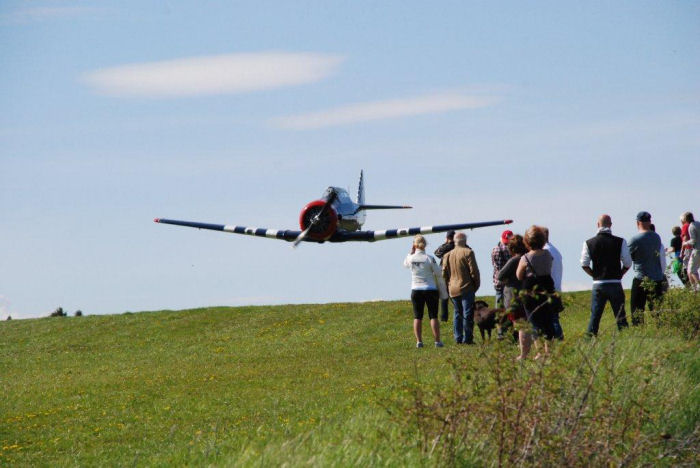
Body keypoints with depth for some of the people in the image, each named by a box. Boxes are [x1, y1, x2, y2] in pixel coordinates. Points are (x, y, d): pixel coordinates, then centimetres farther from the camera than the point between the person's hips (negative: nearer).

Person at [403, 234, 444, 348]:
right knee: (433, 316, 3)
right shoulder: (429, 259, -13)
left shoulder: (410, 258, -5)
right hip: (430, 289, -2)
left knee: (417, 317, 9)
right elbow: (438, 273, -7)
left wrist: (411, 252, 12)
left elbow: (405, 264, 19)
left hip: (416, 291, 2)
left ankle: (419, 341, 6)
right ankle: (437, 341, 2)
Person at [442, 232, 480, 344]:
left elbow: (444, 273, 9)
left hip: (453, 290, 5)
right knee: (467, 314, -3)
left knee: (457, 314, 13)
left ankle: (458, 338, 11)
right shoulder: (468, 253, -8)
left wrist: (448, 286, 16)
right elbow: (474, 271, -10)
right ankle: (467, 338, -6)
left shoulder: (447, 255, 8)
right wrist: (476, 285, 1)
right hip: (466, 288, -5)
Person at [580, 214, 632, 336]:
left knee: (595, 316, 6)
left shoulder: (589, 243, 0)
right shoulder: (620, 242, -4)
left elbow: (584, 265, -1)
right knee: (620, 317, 5)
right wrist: (619, 275, 12)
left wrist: (595, 275, 12)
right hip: (615, 284, -1)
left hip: (598, 284, 1)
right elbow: (627, 263, -3)